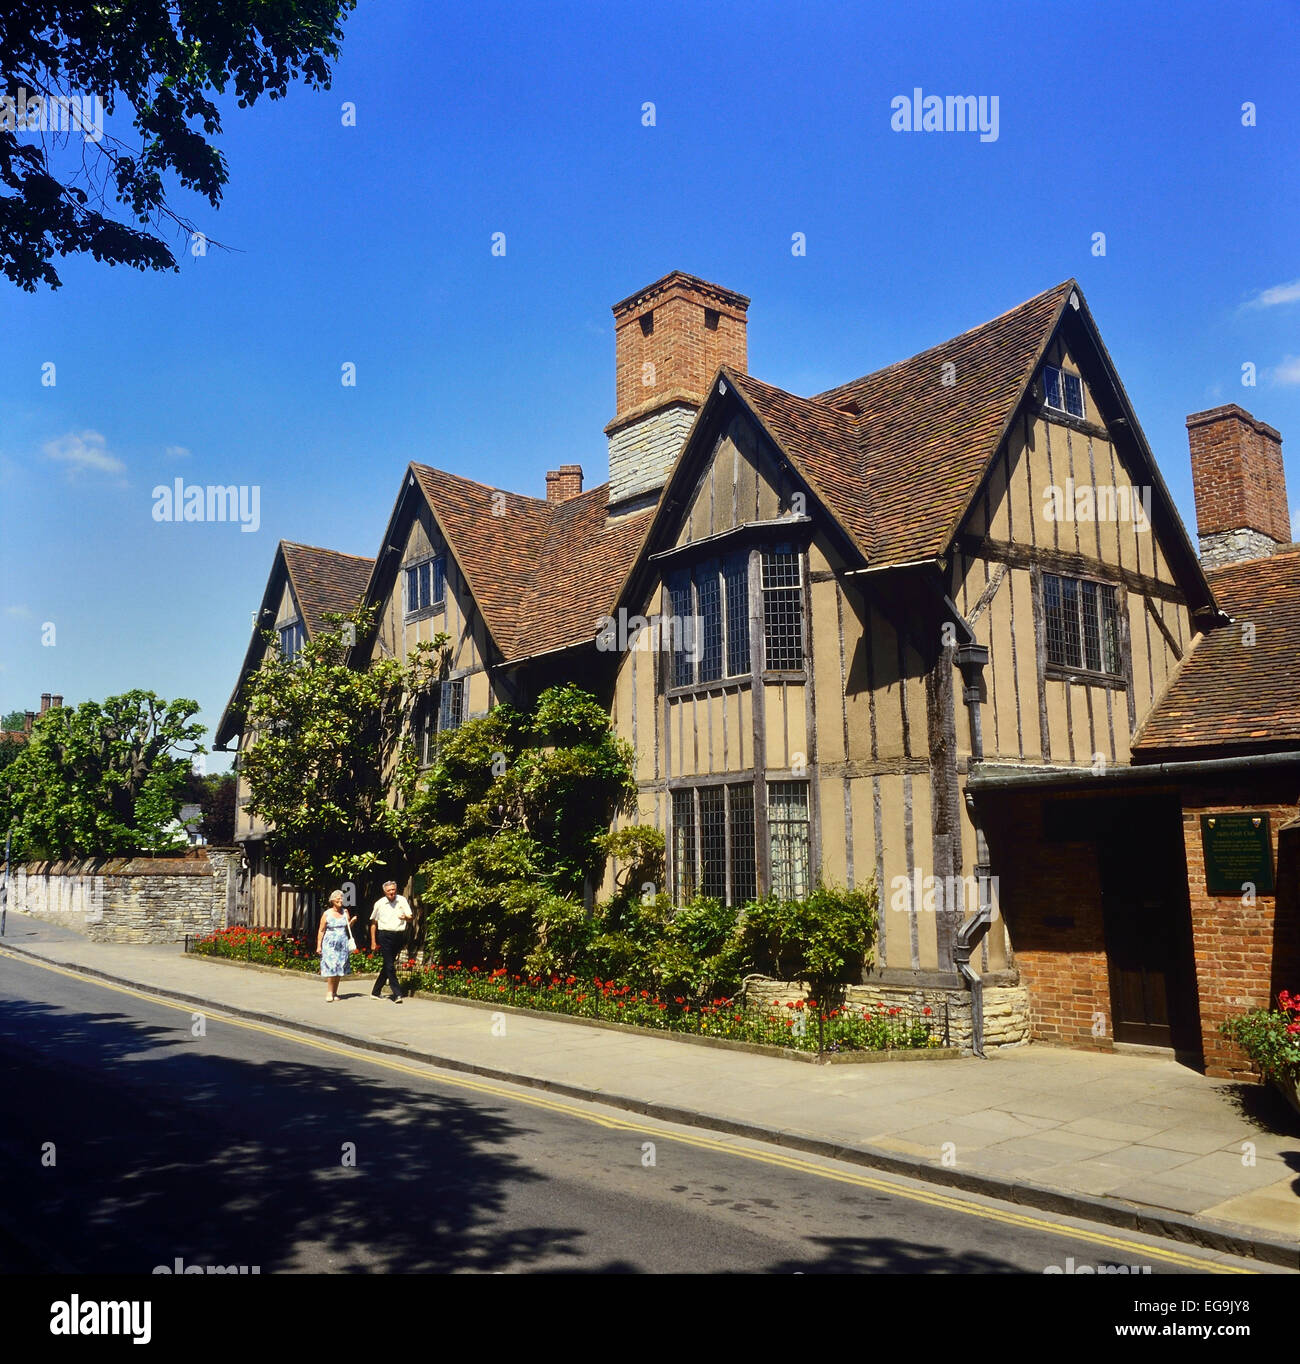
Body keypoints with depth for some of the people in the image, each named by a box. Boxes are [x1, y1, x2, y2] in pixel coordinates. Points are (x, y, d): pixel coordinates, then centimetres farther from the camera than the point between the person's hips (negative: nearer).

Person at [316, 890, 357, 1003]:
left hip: (342, 944, 3)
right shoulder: (327, 914, 0)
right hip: (330, 944, -3)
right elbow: (321, 930, 2)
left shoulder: (345, 912, 9)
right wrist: (319, 945, -2)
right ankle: (330, 993, -5)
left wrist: (352, 921, -3)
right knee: (331, 967, -11)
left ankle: (335, 992, 11)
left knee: (339, 968, 3)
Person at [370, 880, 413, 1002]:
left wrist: (406, 917, -25)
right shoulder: (379, 903, 2)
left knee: (388, 964, 11)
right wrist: (373, 942, 6)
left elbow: (411, 918, 0)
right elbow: (373, 923, 9)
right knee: (390, 966, -10)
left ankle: (376, 992, 24)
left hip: (399, 936, 3)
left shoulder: (402, 901, 3)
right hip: (385, 936, -3)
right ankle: (397, 994, -12)